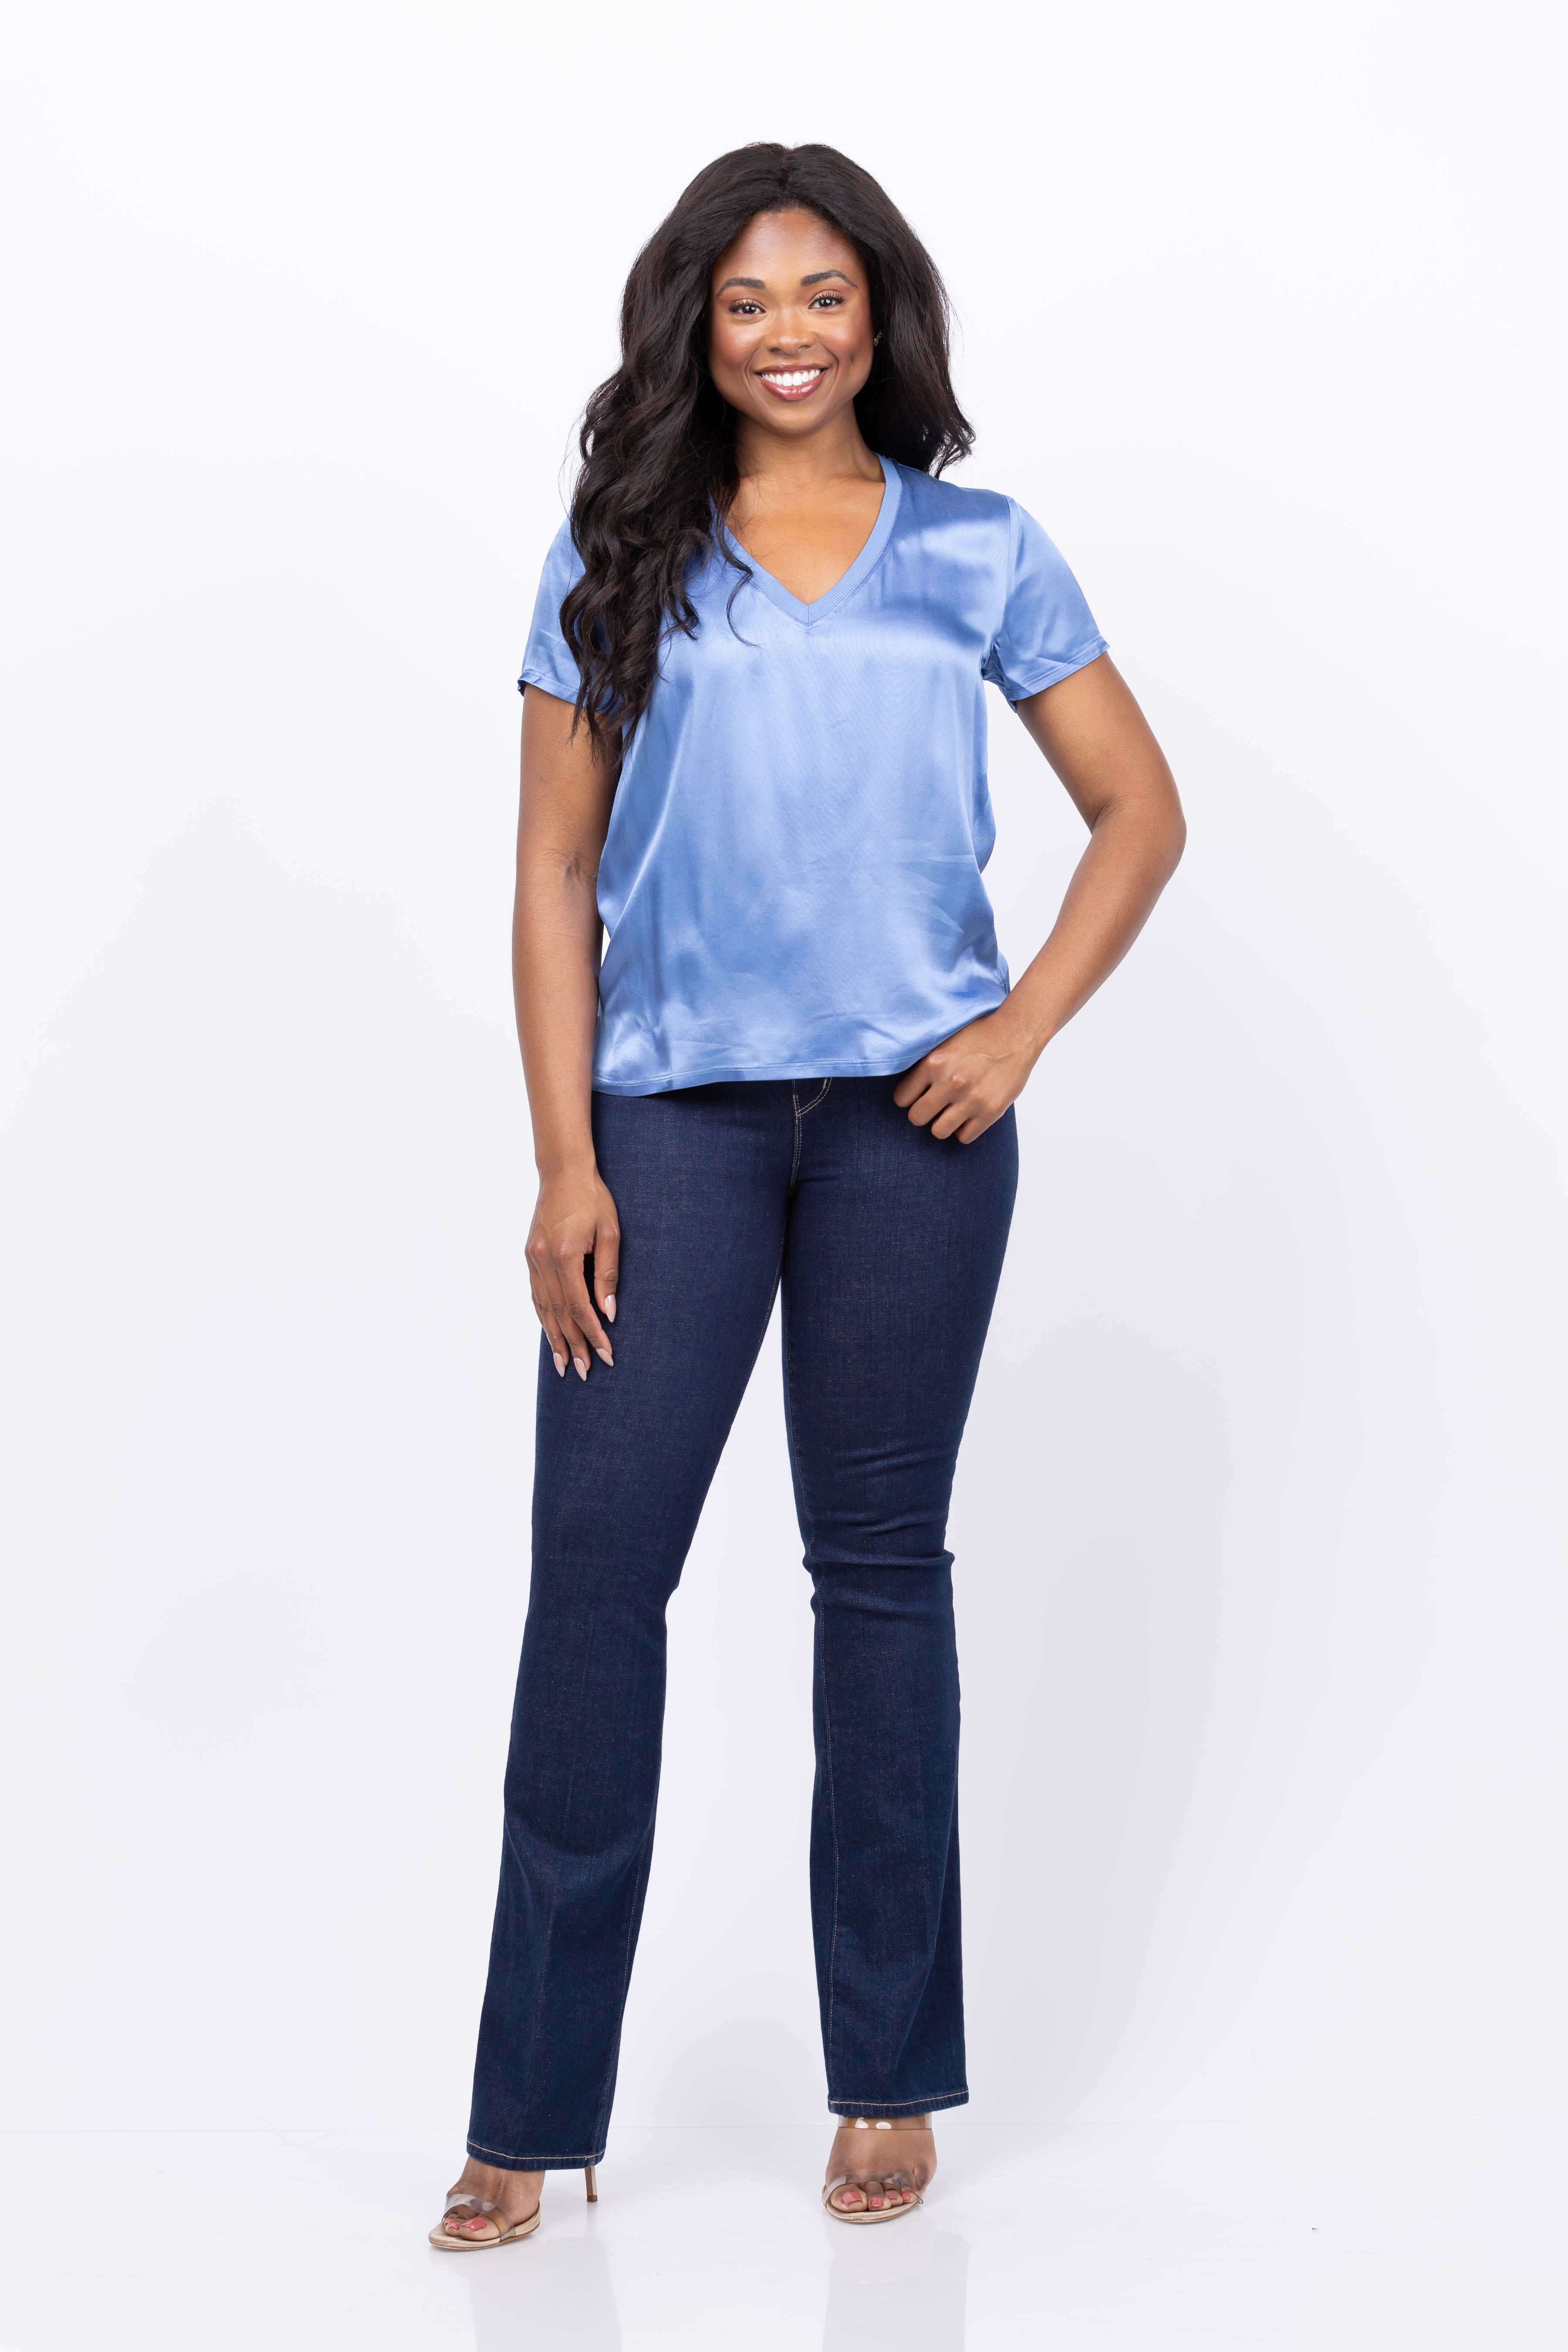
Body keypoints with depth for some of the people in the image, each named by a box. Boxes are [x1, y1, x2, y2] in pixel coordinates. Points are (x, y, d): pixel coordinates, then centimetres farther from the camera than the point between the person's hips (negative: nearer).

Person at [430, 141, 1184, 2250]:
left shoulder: (978, 554, 8)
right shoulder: (616, 562, 8)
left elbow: (1141, 811, 10)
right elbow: (555, 869, 5)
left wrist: (1026, 1027, -5)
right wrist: (567, 1161, -4)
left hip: (905, 1110, 0)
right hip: (674, 1106, 0)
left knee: (880, 1562, 7)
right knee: (594, 1557, -5)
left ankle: (891, 2081, 18)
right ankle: (536, 2112, 3)